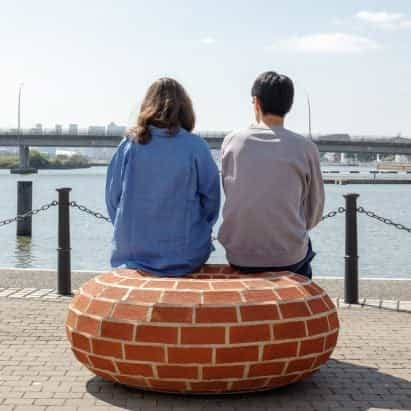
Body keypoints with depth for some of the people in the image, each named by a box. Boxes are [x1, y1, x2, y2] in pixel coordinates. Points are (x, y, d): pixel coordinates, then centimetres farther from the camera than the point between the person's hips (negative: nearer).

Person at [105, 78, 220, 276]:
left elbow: (112, 197, 4)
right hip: (187, 254, -1)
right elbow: (211, 199, 0)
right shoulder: (196, 147, -6)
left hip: (133, 252, 2)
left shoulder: (129, 145, -2)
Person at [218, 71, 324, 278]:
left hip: (238, 256, 2)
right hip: (288, 257, -2)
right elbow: (314, 213, 0)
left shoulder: (232, 141, -2)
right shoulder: (305, 148, -7)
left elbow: (230, 196, 7)